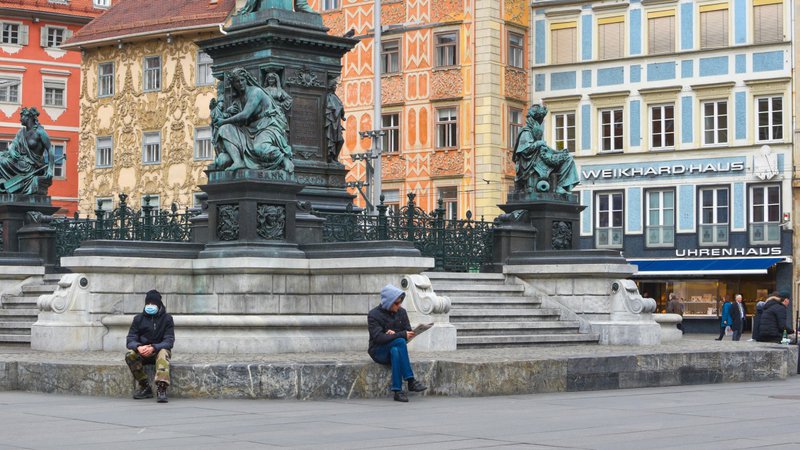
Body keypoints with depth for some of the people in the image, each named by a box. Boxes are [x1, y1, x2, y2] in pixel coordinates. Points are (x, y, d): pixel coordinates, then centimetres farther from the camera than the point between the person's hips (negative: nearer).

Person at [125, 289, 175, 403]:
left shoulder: (166, 318, -1)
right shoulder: (139, 319, 6)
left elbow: (169, 341, -10)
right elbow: (131, 339, -1)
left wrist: (153, 348, -29)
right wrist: (138, 347, -26)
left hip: (159, 349, -3)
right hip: (142, 352, 3)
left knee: (163, 353, -37)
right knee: (130, 355, -28)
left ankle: (162, 389, -53)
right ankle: (145, 387, -21)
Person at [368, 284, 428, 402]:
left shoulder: (401, 312, 6)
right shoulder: (374, 315, -9)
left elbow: (409, 333, 4)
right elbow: (378, 338, -21)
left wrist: (394, 334, -17)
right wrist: (401, 335, -28)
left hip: (395, 348, 4)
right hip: (379, 352, -4)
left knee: (395, 351, -36)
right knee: (400, 342, -34)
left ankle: (397, 391, -40)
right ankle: (411, 381, -38)